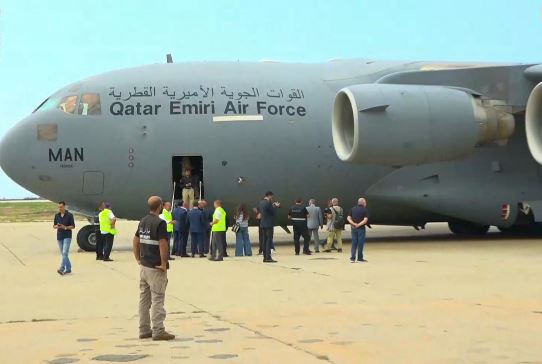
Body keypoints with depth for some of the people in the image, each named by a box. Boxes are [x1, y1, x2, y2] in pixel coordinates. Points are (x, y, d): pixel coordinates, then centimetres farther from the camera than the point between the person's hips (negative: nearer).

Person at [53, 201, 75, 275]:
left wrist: (65, 227, -20)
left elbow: (73, 226, -4)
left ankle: (62, 269, -21)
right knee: (63, 254, 8)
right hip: (59, 237, 5)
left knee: (65, 253, -15)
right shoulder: (57, 215, 8)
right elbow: (54, 226, 14)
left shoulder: (69, 215, -5)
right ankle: (68, 269, 16)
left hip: (67, 236, -5)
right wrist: (56, 226, -10)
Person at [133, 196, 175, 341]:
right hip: (156, 268, -8)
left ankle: (144, 330, 18)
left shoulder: (143, 221, 9)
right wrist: (164, 264, -17)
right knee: (157, 299, -4)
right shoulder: (160, 223, -17)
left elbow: (136, 240, 15)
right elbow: (163, 244, -24)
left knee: (144, 298, 12)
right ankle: (158, 331, -3)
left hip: (144, 266, 8)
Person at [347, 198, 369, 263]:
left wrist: (353, 223, -9)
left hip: (354, 228, 5)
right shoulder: (365, 210, -5)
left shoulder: (353, 209, 10)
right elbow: (365, 220, -16)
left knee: (354, 243, 9)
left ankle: (352, 258, 4)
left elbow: (348, 218, 2)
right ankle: (360, 258, 8)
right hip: (361, 228, -4)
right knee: (360, 243, 3)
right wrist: (359, 225, -13)